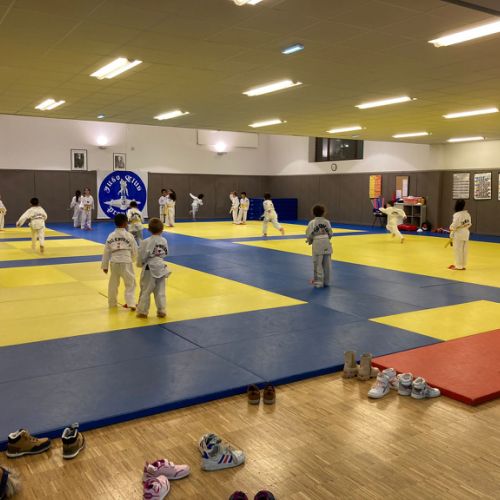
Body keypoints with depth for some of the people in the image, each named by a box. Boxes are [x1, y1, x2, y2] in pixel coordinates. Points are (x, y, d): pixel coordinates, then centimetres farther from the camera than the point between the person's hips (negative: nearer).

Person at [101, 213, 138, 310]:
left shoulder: (111, 236, 5)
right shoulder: (129, 236, -3)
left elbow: (106, 252, 8)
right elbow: (135, 251, 2)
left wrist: (105, 265, 15)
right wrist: (132, 259, 23)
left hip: (114, 262, 4)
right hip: (126, 262, -4)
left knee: (113, 283, 18)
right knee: (130, 283, 4)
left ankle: (112, 302, 31)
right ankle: (131, 303, -4)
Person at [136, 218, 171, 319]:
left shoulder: (146, 242, -17)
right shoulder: (164, 241, -3)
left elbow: (142, 256, -11)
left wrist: (140, 264, 9)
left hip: (150, 269, -4)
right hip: (161, 268, 4)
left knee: (145, 291, 7)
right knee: (160, 291, 12)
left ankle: (142, 311, 15)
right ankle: (161, 311, 16)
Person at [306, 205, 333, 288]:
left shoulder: (312, 223, -7)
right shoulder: (327, 222, 1)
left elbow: (309, 235, -6)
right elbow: (330, 234, 6)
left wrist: (309, 241, 14)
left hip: (317, 244, -3)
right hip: (326, 243, 3)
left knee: (318, 264, 5)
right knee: (326, 264, 12)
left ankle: (319, 282, 9)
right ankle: (326, 281, 22)